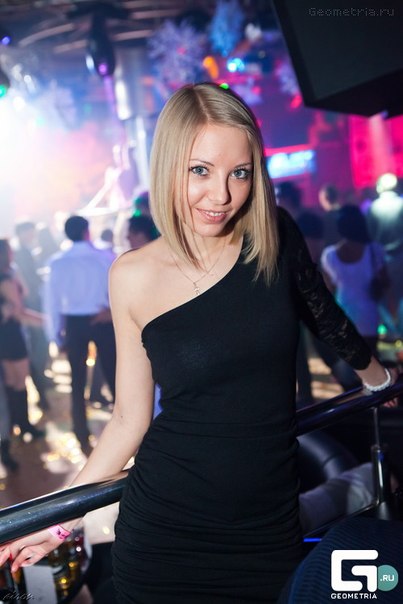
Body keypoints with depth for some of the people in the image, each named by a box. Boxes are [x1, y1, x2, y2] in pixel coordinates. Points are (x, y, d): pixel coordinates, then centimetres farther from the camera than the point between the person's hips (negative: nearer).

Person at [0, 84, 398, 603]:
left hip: (270, 526, 2)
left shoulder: (276, 238, -8)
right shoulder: (135, 277, -11)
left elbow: (324, 314, 11)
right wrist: (59, 520, -2)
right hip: (163, 534, -1)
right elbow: (131, 418, -3)